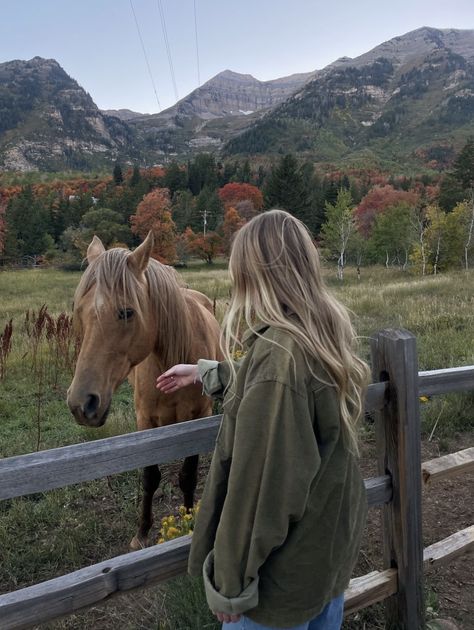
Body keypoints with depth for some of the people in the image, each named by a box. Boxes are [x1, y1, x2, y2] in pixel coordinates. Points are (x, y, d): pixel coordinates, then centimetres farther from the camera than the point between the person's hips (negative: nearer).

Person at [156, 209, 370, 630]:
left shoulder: (278, 352, -30)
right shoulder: (330, 331, -3)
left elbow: (260, 482, -27)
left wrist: (229, 581, -15)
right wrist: (204, 372, 21)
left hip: (289, 562, -8)